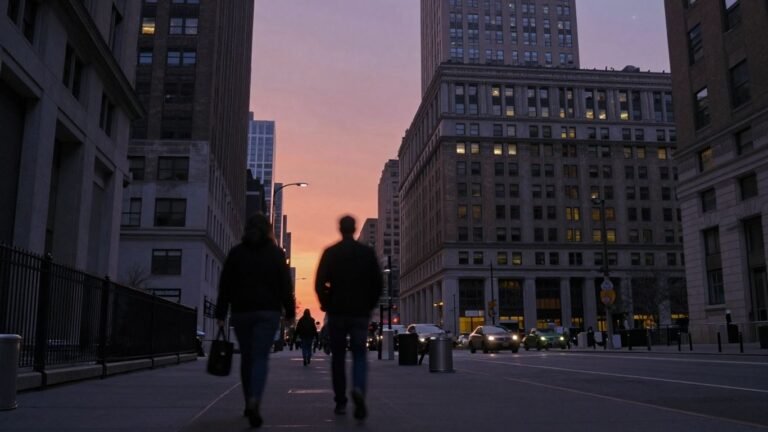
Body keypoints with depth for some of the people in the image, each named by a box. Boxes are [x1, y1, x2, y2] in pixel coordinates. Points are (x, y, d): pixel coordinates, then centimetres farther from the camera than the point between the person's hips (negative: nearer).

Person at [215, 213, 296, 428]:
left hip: (241, 312, 2)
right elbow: (285, 284, -1)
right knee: (261, 357, -4)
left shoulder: (236, 252, 6)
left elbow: (225, 285, 3)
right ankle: (254, 401, -24)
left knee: (247, 357, 13)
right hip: (269, 312, -2)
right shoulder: (276, 253, 2)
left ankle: (250, 404, 21)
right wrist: (290, 312, 4)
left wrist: (221, 314, 5)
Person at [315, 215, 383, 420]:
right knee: (359, 355, 5)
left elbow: (319, 283, -7)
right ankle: (359, 389, -21)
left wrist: (327, 304, 7)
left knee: (338, 357, 11)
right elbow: (378, 284, -1)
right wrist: (369, 305, 10)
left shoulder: (330, 253, -1)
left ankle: (340, 402, 13)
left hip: (336, 312, 0)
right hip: (360, 313, 0)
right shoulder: (368, 252, 1)